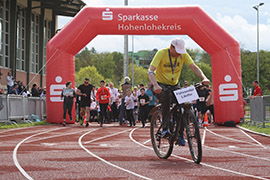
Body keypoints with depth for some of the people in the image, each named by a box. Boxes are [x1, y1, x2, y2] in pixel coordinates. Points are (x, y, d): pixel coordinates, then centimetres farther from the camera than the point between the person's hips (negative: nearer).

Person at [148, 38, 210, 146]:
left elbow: (194, 67, -11)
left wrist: (204, 78, -31)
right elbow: (150, 71, -28)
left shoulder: (183, 55, -8)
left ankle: (180, 134, -2)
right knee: (166, 97, -37)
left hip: (174, 85, 4)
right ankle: (165, 129, -32)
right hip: (161, 84, -4)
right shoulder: (162, 53, -20)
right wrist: (155, 85, -46)